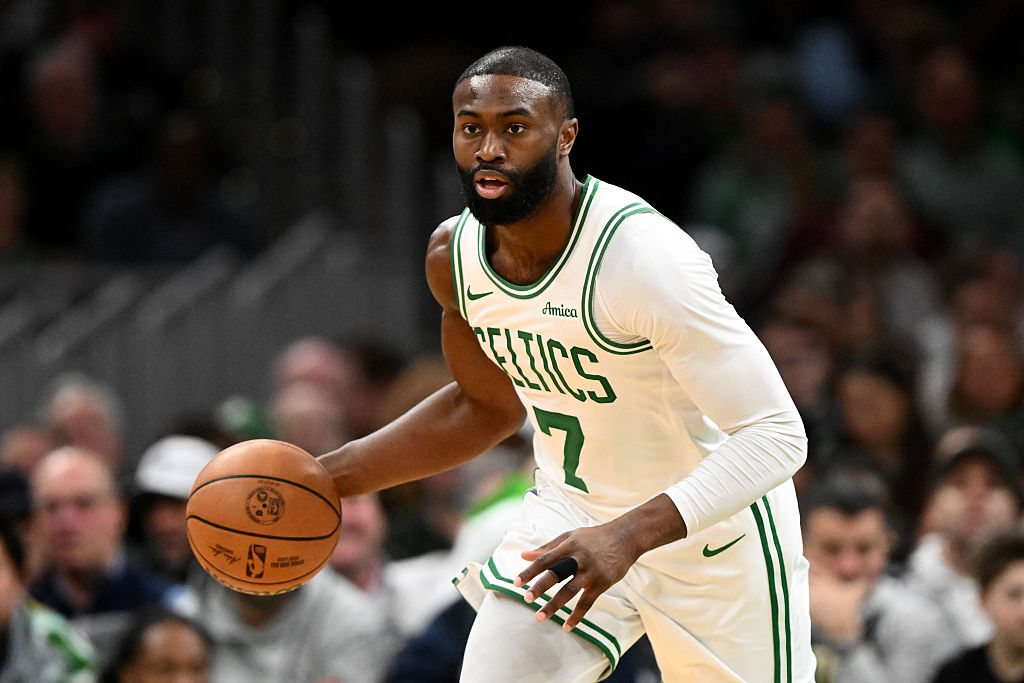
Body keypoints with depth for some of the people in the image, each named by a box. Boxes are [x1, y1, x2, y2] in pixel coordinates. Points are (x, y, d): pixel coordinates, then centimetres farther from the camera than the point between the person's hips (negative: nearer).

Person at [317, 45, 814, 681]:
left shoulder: (644, 258, -31)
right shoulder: (455, 255, -9)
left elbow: (777, 435, -33)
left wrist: (628, 536, -44)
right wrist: (326, 479, 4)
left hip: (714, 533, -5)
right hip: (574, 509, 5)